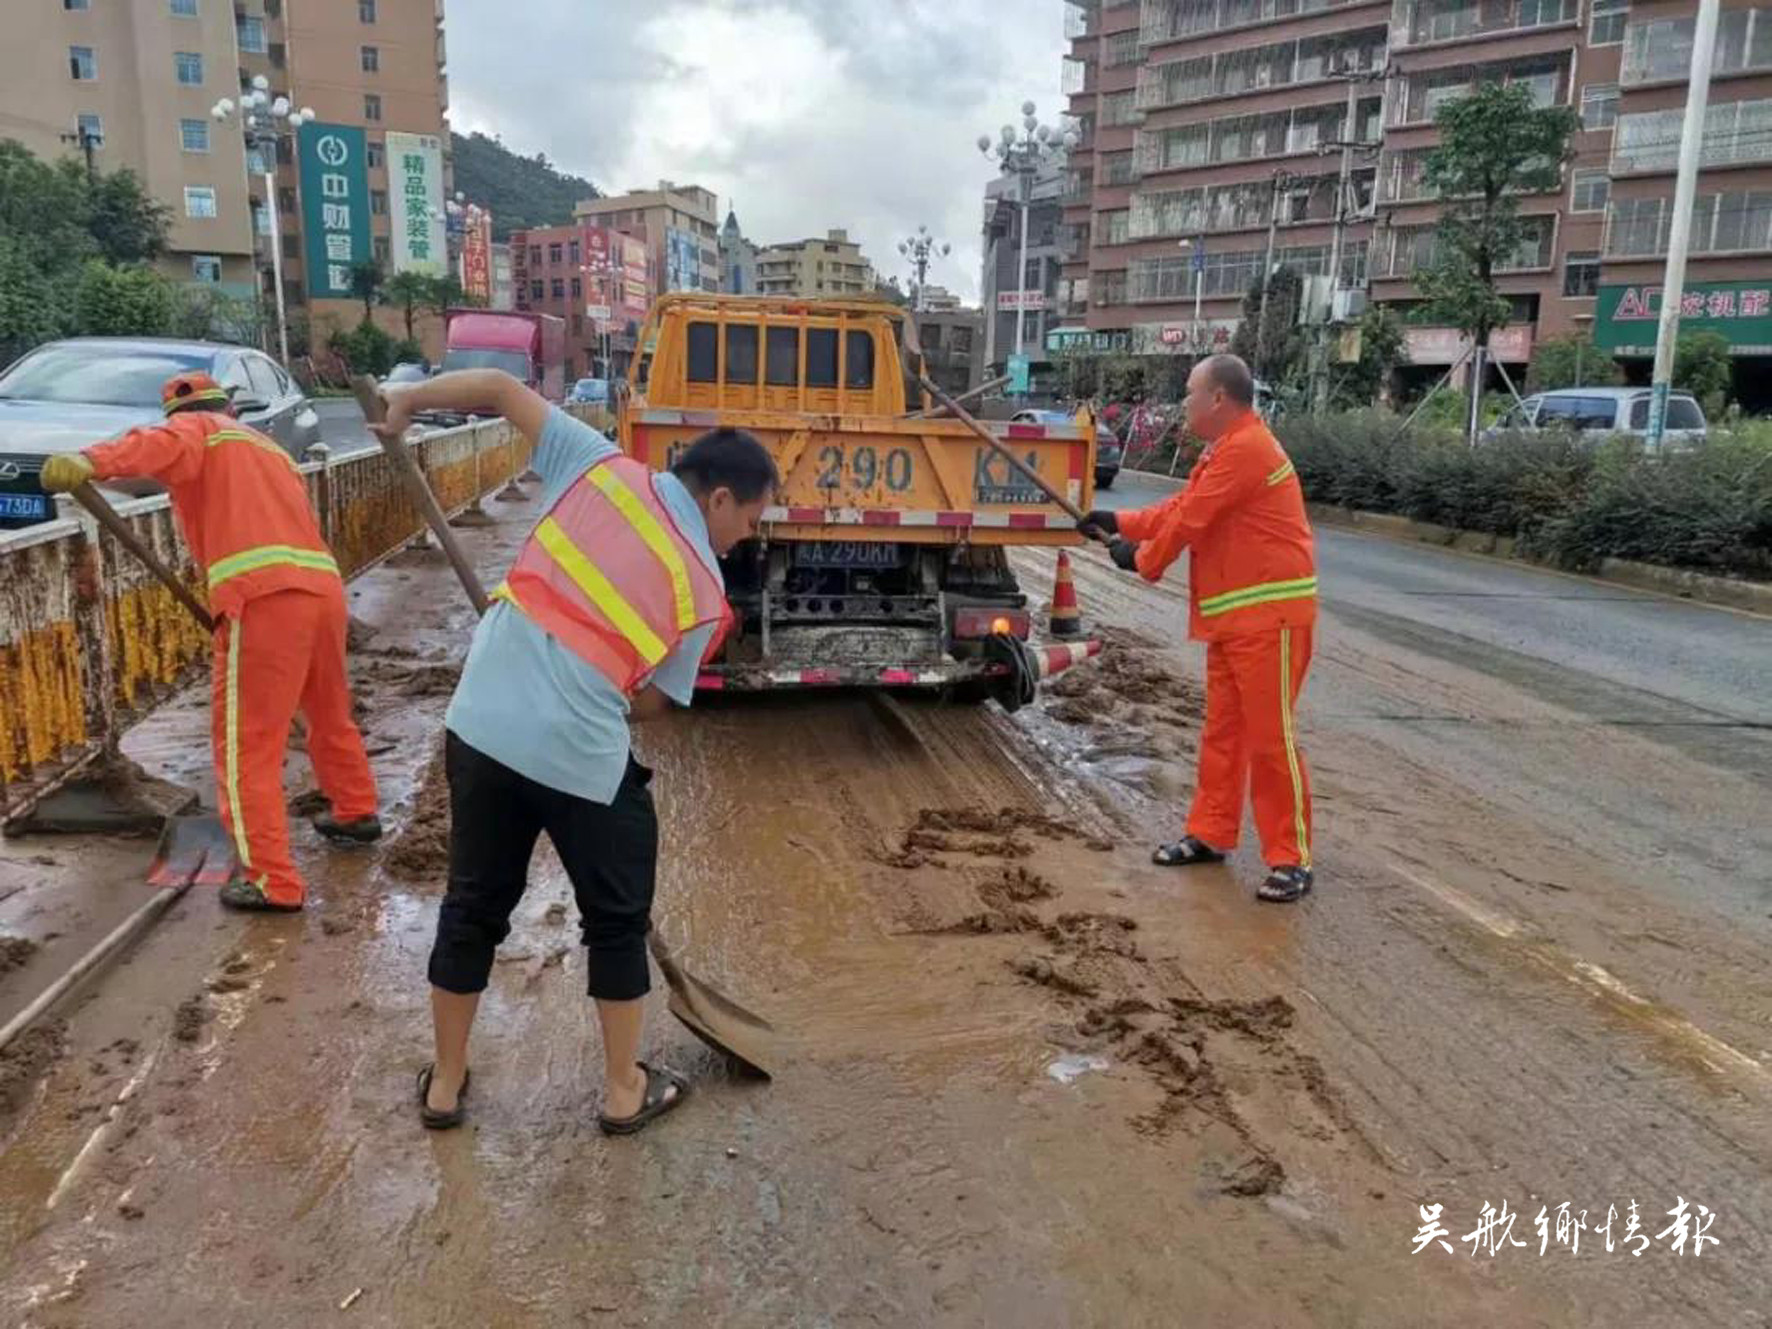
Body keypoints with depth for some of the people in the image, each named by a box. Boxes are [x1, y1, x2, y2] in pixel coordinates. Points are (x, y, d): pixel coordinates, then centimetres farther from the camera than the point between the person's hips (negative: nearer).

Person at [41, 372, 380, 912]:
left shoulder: (195, 430, 12)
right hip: (323, 587, 7)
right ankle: (357, 813, 45)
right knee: (330, 716, 28)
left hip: (265, 596, -7)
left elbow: (158, 445, -12)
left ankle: (273, 881, 0)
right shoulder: (269, 448, 33)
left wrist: (88, 462, -31)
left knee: (246, 745, 0)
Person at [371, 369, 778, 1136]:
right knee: (617, 921, 18)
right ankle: (625, 1091, 30)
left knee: (473, 908, 21)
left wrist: (407, 400, 21)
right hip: (584, 760, -4)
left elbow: (501, 387, 7)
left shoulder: (601, 467, 3)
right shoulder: (704, 592, -3)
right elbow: (652, 703, 3)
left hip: (482, 726, 4)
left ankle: (445, 1082, 36)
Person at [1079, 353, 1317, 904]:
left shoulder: (1245, 449, -18)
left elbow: (1188, 522, -16)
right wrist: (1118, 523, 16)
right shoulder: (1226, 449, 17)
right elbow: (1181, 507, 21)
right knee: (1221, 730, 15)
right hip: (1232, 615, 11)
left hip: (1268, 615, -11)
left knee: (1270, 735, -6)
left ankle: (1291, 859, 2)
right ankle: (1211, 833, 27)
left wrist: (1143, 559, -1)